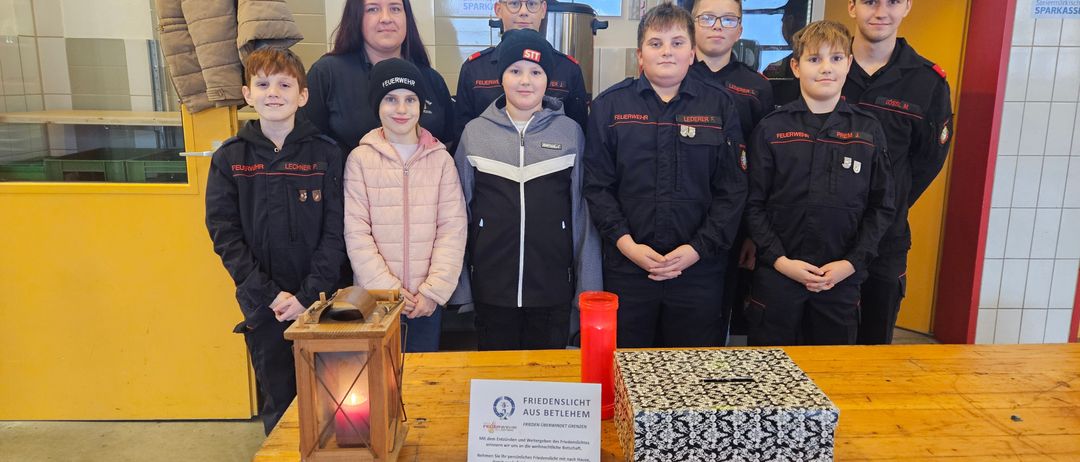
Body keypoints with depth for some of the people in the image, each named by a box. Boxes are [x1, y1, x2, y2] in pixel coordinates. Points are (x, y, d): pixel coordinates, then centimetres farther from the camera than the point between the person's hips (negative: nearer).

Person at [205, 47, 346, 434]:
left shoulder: (325, 153, -2)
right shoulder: (230, 158, 1)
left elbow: (335, 232, -5)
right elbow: (225, 236, -2)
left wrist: (310, 295, -13)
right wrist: (270, 294, -10)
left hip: (320, 301, -1)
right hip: (263, 307, 1)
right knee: (279, 403, 10)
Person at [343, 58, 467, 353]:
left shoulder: (441, 159, 4)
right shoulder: (360, 159, 0)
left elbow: (453, 228, -1)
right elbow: (356, 232, -4)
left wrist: (434, 290, -9)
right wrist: (387, 288, -10)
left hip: (428, 301, 1)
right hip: (374, 300, -1)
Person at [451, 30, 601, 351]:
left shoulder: (570, 132, 2)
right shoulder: (475, 132, 3)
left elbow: (583, 211, 4)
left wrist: (588, 287, 2)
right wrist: (460, 286, 6)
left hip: (554, 288, 0)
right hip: (491, 287, 1)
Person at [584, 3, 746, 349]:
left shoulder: (719, 106, 5)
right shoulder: (610, 105, 4)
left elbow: (732, 188, 2)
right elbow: (596, 186, 0)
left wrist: (699, 248, -9)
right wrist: (625, 243, -10)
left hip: (700, 268, 1)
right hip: (627, 267, 0)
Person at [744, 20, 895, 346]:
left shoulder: (868, 130, 4)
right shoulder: (771, 129, -1)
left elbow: (882, 207, 5)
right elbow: (754, 205, -2)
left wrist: (852, 263, -5)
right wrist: (779, 260, -11)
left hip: (842, 279, 2)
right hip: (777, 275, -1)